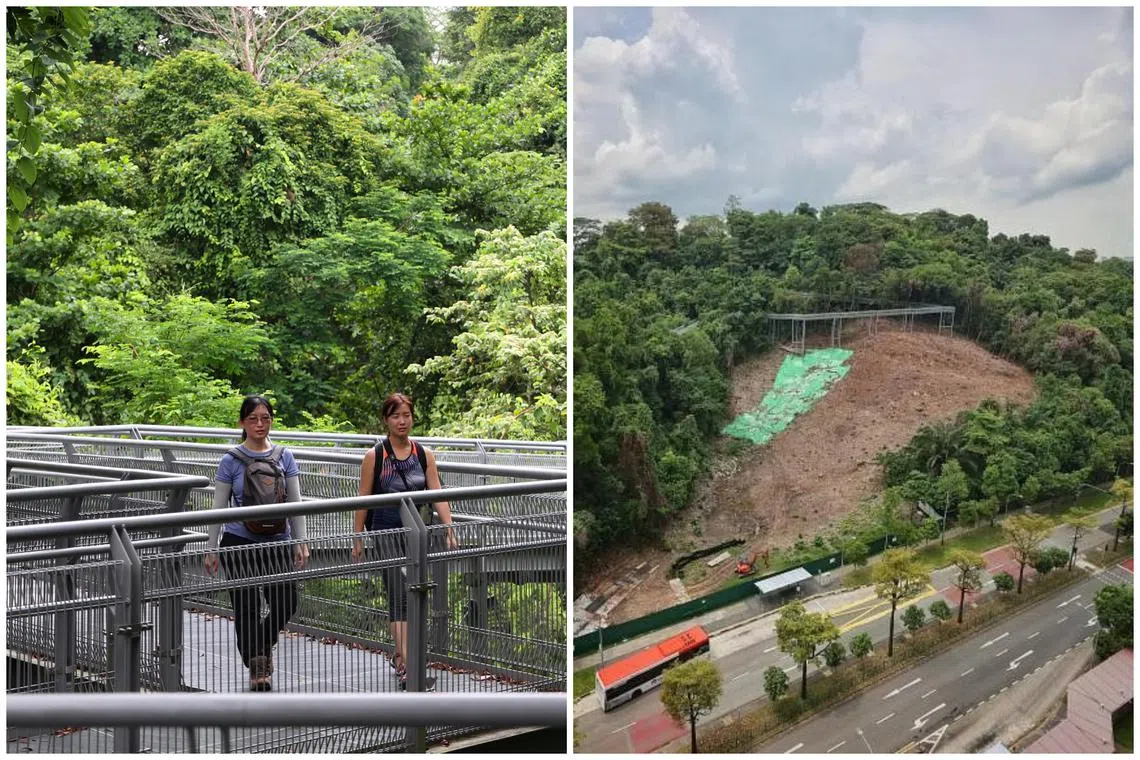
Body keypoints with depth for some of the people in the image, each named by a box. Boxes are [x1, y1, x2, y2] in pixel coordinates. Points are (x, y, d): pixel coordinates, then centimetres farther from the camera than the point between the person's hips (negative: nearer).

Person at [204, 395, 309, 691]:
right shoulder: (231, 460, -2)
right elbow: (219, 508, 2)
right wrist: (212, 550, 1)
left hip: (277, 542, 2)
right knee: (247, 607, 1)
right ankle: (255, 665, 21)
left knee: (287, 604, -1)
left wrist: (301, 542, -1)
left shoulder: (284, 457, 4)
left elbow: (295, 503, 5)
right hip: (240, 543, -2)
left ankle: (263, 645, 30)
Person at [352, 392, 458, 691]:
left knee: (408, 595, 12)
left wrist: (449, 529, -11)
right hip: (385, 532, -3)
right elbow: (363, 500, -1)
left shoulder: (425, 455, 5)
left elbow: (437, 495, -1)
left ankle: (400, 656, 30)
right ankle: (407, 670, -14)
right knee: (399, 596, -11)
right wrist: (358, 539, -1)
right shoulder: (374, 456, -3)